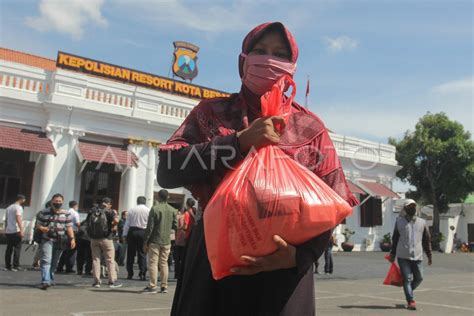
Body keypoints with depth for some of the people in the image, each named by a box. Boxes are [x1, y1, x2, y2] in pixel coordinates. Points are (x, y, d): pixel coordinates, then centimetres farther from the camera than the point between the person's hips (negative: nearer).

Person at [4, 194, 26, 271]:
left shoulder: (9, 208, 18)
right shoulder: (18, 207, -8)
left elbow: (6, 220, 21)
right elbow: (18, 219, -21)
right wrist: (22, 230, -26)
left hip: (8, 231, 8)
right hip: (16, 231, -8)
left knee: (9, 249, 11)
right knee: (17, 248, -5)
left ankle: (7, 266, 13)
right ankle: (15, 266, -8)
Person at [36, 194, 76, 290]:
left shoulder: (66, 214, 5)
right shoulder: (44, 212, 2)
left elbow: (69, 227, 5)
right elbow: (38, 224, 7)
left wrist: (72, 238, -5)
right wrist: (42, 228, -16)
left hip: (60, 241, 2)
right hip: (47, 239, -2)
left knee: (54, 262, 12)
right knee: (46, 260, -15)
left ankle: (51, 279, 29)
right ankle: (45, 281, -20)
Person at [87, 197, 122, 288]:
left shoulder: (92, 211, 9)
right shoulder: (109, 211, -6)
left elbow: (87, 222, 15)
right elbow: (116, 221, -22)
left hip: (93, 239, 4)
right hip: (106, 238, -4)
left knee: (95, 259, 10)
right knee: (110, 260, 3)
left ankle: (96, 281, 8)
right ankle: (112, 281, 3)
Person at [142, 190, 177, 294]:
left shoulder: (155, 208, -10)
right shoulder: (172, 210, 3)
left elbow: (150, 226, -11)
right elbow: (175, 226, 8)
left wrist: (146, 241, -6)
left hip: (155, 240, -4)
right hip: (166, 241, 4)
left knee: (153, 263, 1)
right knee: (164, 263, 10)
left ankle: (153, 286, 0)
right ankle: (164, 286, 12)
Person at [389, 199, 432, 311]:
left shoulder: (422, 222, 8)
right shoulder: (399, 222, 3)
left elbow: (427, 240, 11)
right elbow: (395, 239, 7)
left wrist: (429, 255, 8)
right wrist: (392, 254, 7)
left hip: (417, 256, 3)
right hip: (403, 256, -3)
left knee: (419, 278, 8)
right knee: (407, 279, -4)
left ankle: (408, 291, 33)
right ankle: (411, 301, 1)